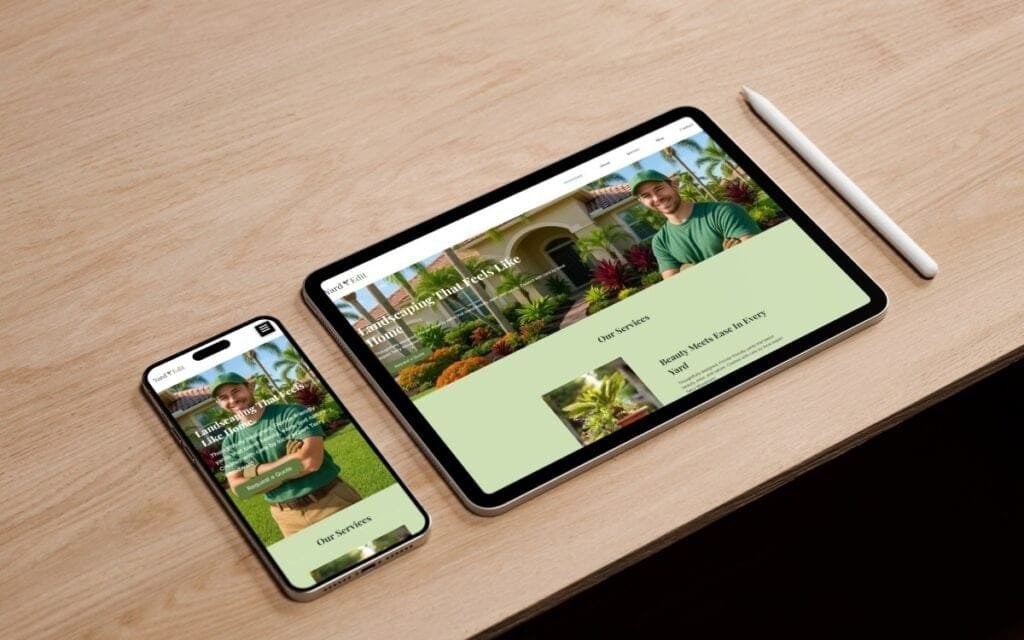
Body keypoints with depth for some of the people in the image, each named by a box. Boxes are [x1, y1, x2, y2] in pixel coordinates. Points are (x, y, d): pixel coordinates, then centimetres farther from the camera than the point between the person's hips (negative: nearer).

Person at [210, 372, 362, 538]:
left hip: (332, 503, -4)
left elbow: (311, 461, -23)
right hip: (289, 518, 4)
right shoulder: (230, 442, 5)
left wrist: (255, 471, -13)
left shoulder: (292, 414, -10)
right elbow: (238, 487, -6)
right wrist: (293, 465, -16)